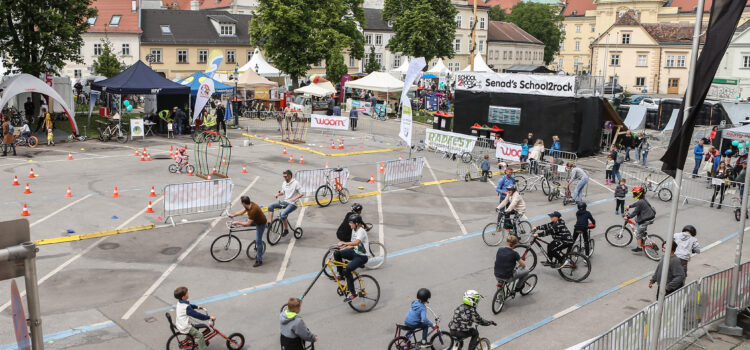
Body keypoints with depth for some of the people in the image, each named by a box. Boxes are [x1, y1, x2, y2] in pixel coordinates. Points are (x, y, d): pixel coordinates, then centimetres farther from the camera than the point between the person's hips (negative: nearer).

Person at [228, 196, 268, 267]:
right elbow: (242, 211, 9)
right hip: (256, 220, 9)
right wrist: (233, 215, 8)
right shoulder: (249, 205, -13)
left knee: (258, 241, -3)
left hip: (261, 223, -9)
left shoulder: (253, 210, -38)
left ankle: (259, 260, 5)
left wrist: (237, 222, -26)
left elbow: (248, 224, -34)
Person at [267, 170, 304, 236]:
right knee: (271, 206, -10)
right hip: (285, 202, 7)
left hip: (293, 204, -7)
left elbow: (301, 194, -12)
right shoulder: (284, 183, 7)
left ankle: (286, 230, -8)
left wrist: (295, 198, -29)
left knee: (283, 215, -29)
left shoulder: (295, 183, -13)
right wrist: (278, 194, 0)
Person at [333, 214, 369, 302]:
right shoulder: (354, 230, 10)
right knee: (336, 253, -8)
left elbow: (356, 242, -38)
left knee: (347, 270, -27)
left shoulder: (361, 231, -18)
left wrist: (343, 243, -42)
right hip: (355, 252, 9)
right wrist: (343, 249, 9)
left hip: (362, 257, -9)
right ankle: (341, 274, 7)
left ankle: (353, 293, -16)